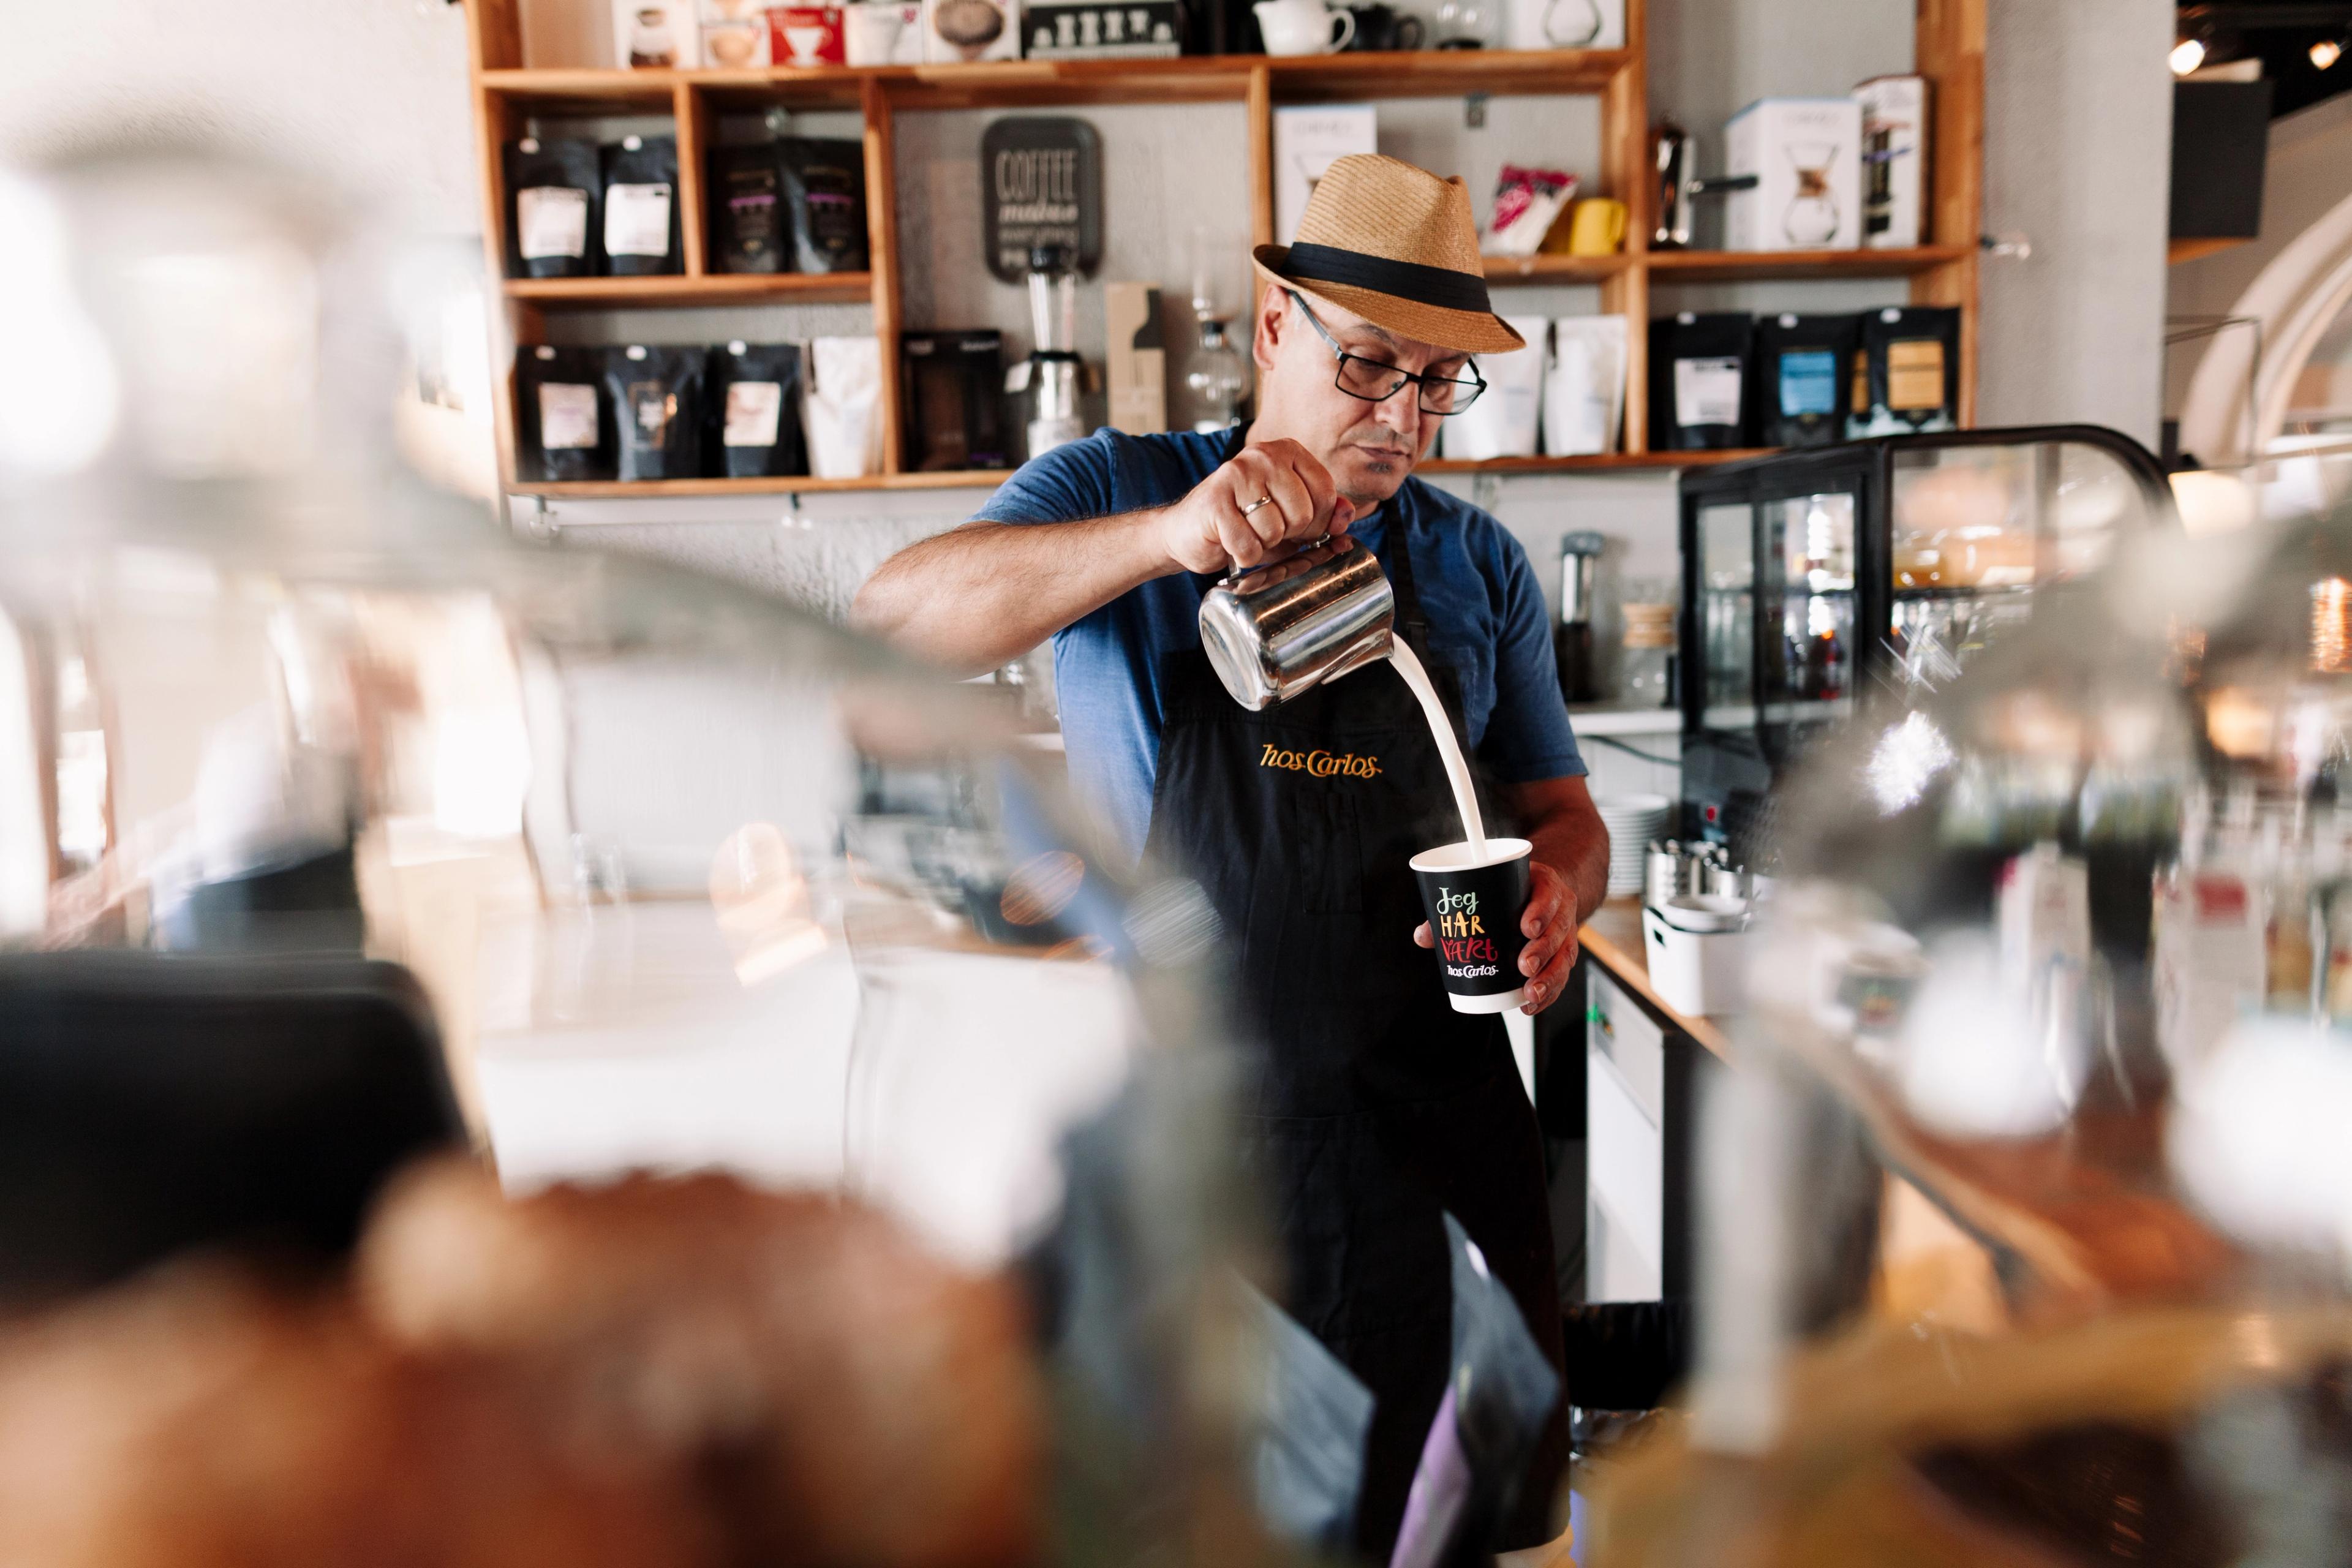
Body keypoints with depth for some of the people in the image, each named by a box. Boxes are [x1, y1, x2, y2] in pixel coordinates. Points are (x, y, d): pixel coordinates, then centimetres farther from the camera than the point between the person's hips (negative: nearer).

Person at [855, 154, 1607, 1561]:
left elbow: (1564, 812, 14)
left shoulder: (1479, 566, 8)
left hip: (1440, 1127, 3)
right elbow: (898, 623, -19)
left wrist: (1557, 893, -11)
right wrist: (1166, 536, -32)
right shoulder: (1118, 494, -2)